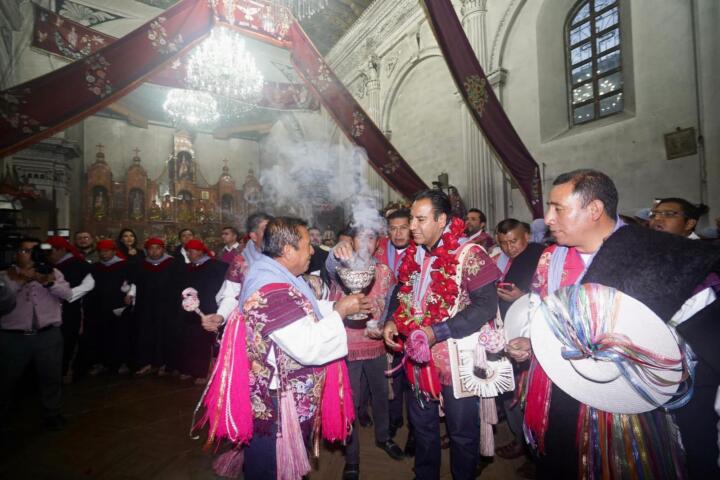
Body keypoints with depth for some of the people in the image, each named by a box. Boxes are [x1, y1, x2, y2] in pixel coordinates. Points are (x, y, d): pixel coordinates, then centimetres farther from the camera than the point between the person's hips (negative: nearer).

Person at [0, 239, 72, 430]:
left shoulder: (52, 273, 5)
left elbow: (67, 293, -8)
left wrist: (49, 282, -25)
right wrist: (19, 281, -22)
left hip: (48, 335, 1)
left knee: (52, 377, 9)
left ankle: (52, 413, 25)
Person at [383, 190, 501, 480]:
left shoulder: (468, 254, -16)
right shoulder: (413, 255, 4)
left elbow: (486, 305, -21)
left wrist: (437, 332, -25)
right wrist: (393, 322, -2)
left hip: (456, 359, -6)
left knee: (461, 431, 14)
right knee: (422, 424, 23)